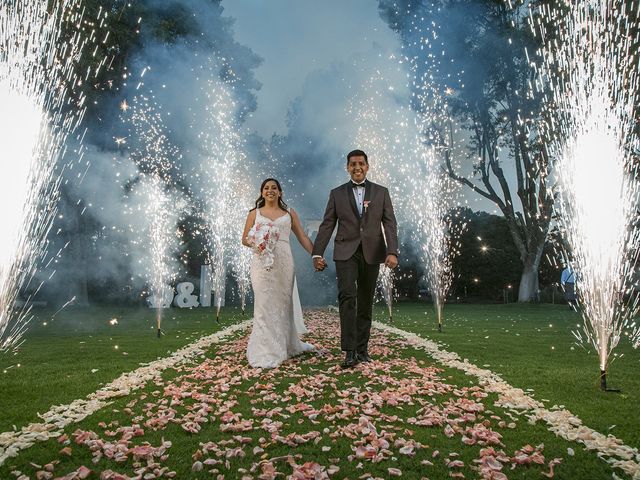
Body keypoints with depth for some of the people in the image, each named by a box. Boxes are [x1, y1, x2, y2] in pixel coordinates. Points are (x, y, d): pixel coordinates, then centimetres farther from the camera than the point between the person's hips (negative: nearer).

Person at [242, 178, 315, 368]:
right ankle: (265, 353, 1)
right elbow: (245, 239, 12)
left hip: (284, 262, 1)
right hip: (262, 262, -1)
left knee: (283, 303, 9)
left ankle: (286, 345, 26)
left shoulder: (289, 213, 12)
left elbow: (303, 237, 8)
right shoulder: (254, 213, 11)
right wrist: (255, 243, -10)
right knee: (265, 305, -5)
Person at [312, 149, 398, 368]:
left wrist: (392, 252, -14)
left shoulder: (381, 192, 7)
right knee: (347, 296, -17)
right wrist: (317, 253, -5)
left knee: (366, 302, 8)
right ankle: (350, 351, -14)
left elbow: (390, 224, 0)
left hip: (372, 253, 1)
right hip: (346, 252, -1)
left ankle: (362, 348, 19)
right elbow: (327, 225, 4)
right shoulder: (337, 193, 7)